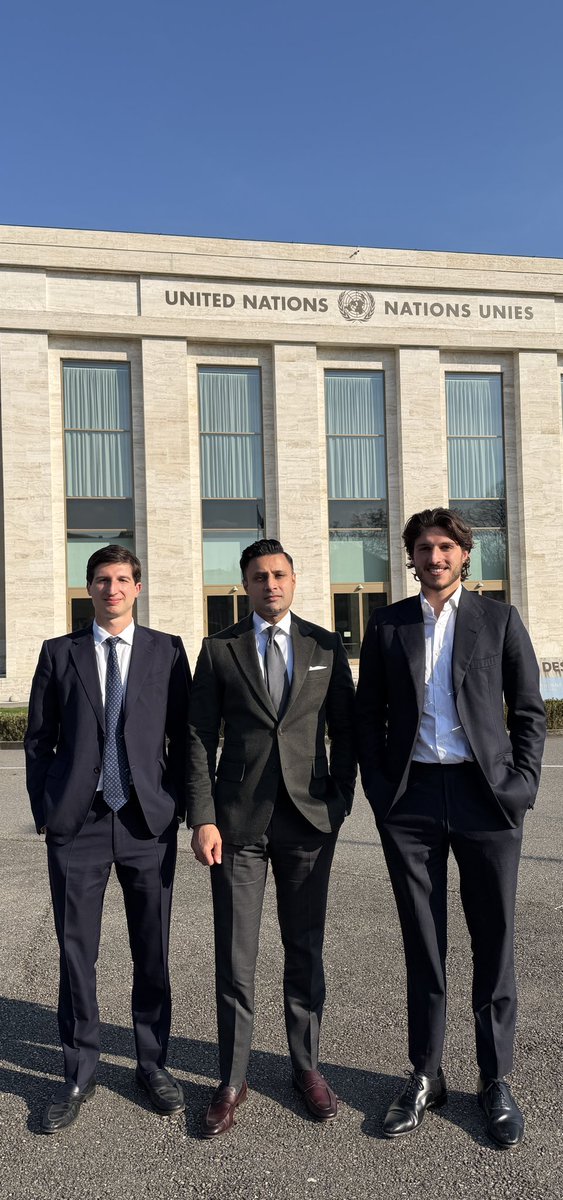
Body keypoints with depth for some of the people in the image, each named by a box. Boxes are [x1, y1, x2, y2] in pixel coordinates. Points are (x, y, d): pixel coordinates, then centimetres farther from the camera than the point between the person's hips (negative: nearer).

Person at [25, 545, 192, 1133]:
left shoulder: (167, 650, 5)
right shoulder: (59, 653, 7)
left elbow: (183, 734, 5)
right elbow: (38, 739, 8)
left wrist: (176, 804, -1)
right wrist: (44, 810, 2)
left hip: (148, 821, 0)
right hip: (77, 822, 1)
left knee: (152, 950, 10)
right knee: (76, 951, 8)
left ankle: (153, 1063, 28)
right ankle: (78, 1074, 25)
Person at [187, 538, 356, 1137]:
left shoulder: (326, 646, 6)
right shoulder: (219, 649, 3)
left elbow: (345, 731, 9)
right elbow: (200, 738, 0)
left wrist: (341, 802, 1)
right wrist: (203, 819, -7)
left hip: (309, 819, 1)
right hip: (238, 821, -1)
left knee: (305, 949, 12)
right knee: (234, 957, 5)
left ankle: (306, 1066, 29)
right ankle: (231, 1080, 21)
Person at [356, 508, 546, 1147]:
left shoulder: (498, 619, 5)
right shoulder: (387, 625, 8)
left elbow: (529, 710, 6)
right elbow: (368, 715, 9)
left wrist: (521, 785, -4)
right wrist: (378, 790, 0)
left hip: (485, 796, -1)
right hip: (411, 799, 1)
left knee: (494, 943, 8)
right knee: (422, 945, 11)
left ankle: (495, 1080, 25)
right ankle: (425, 1076, 26)